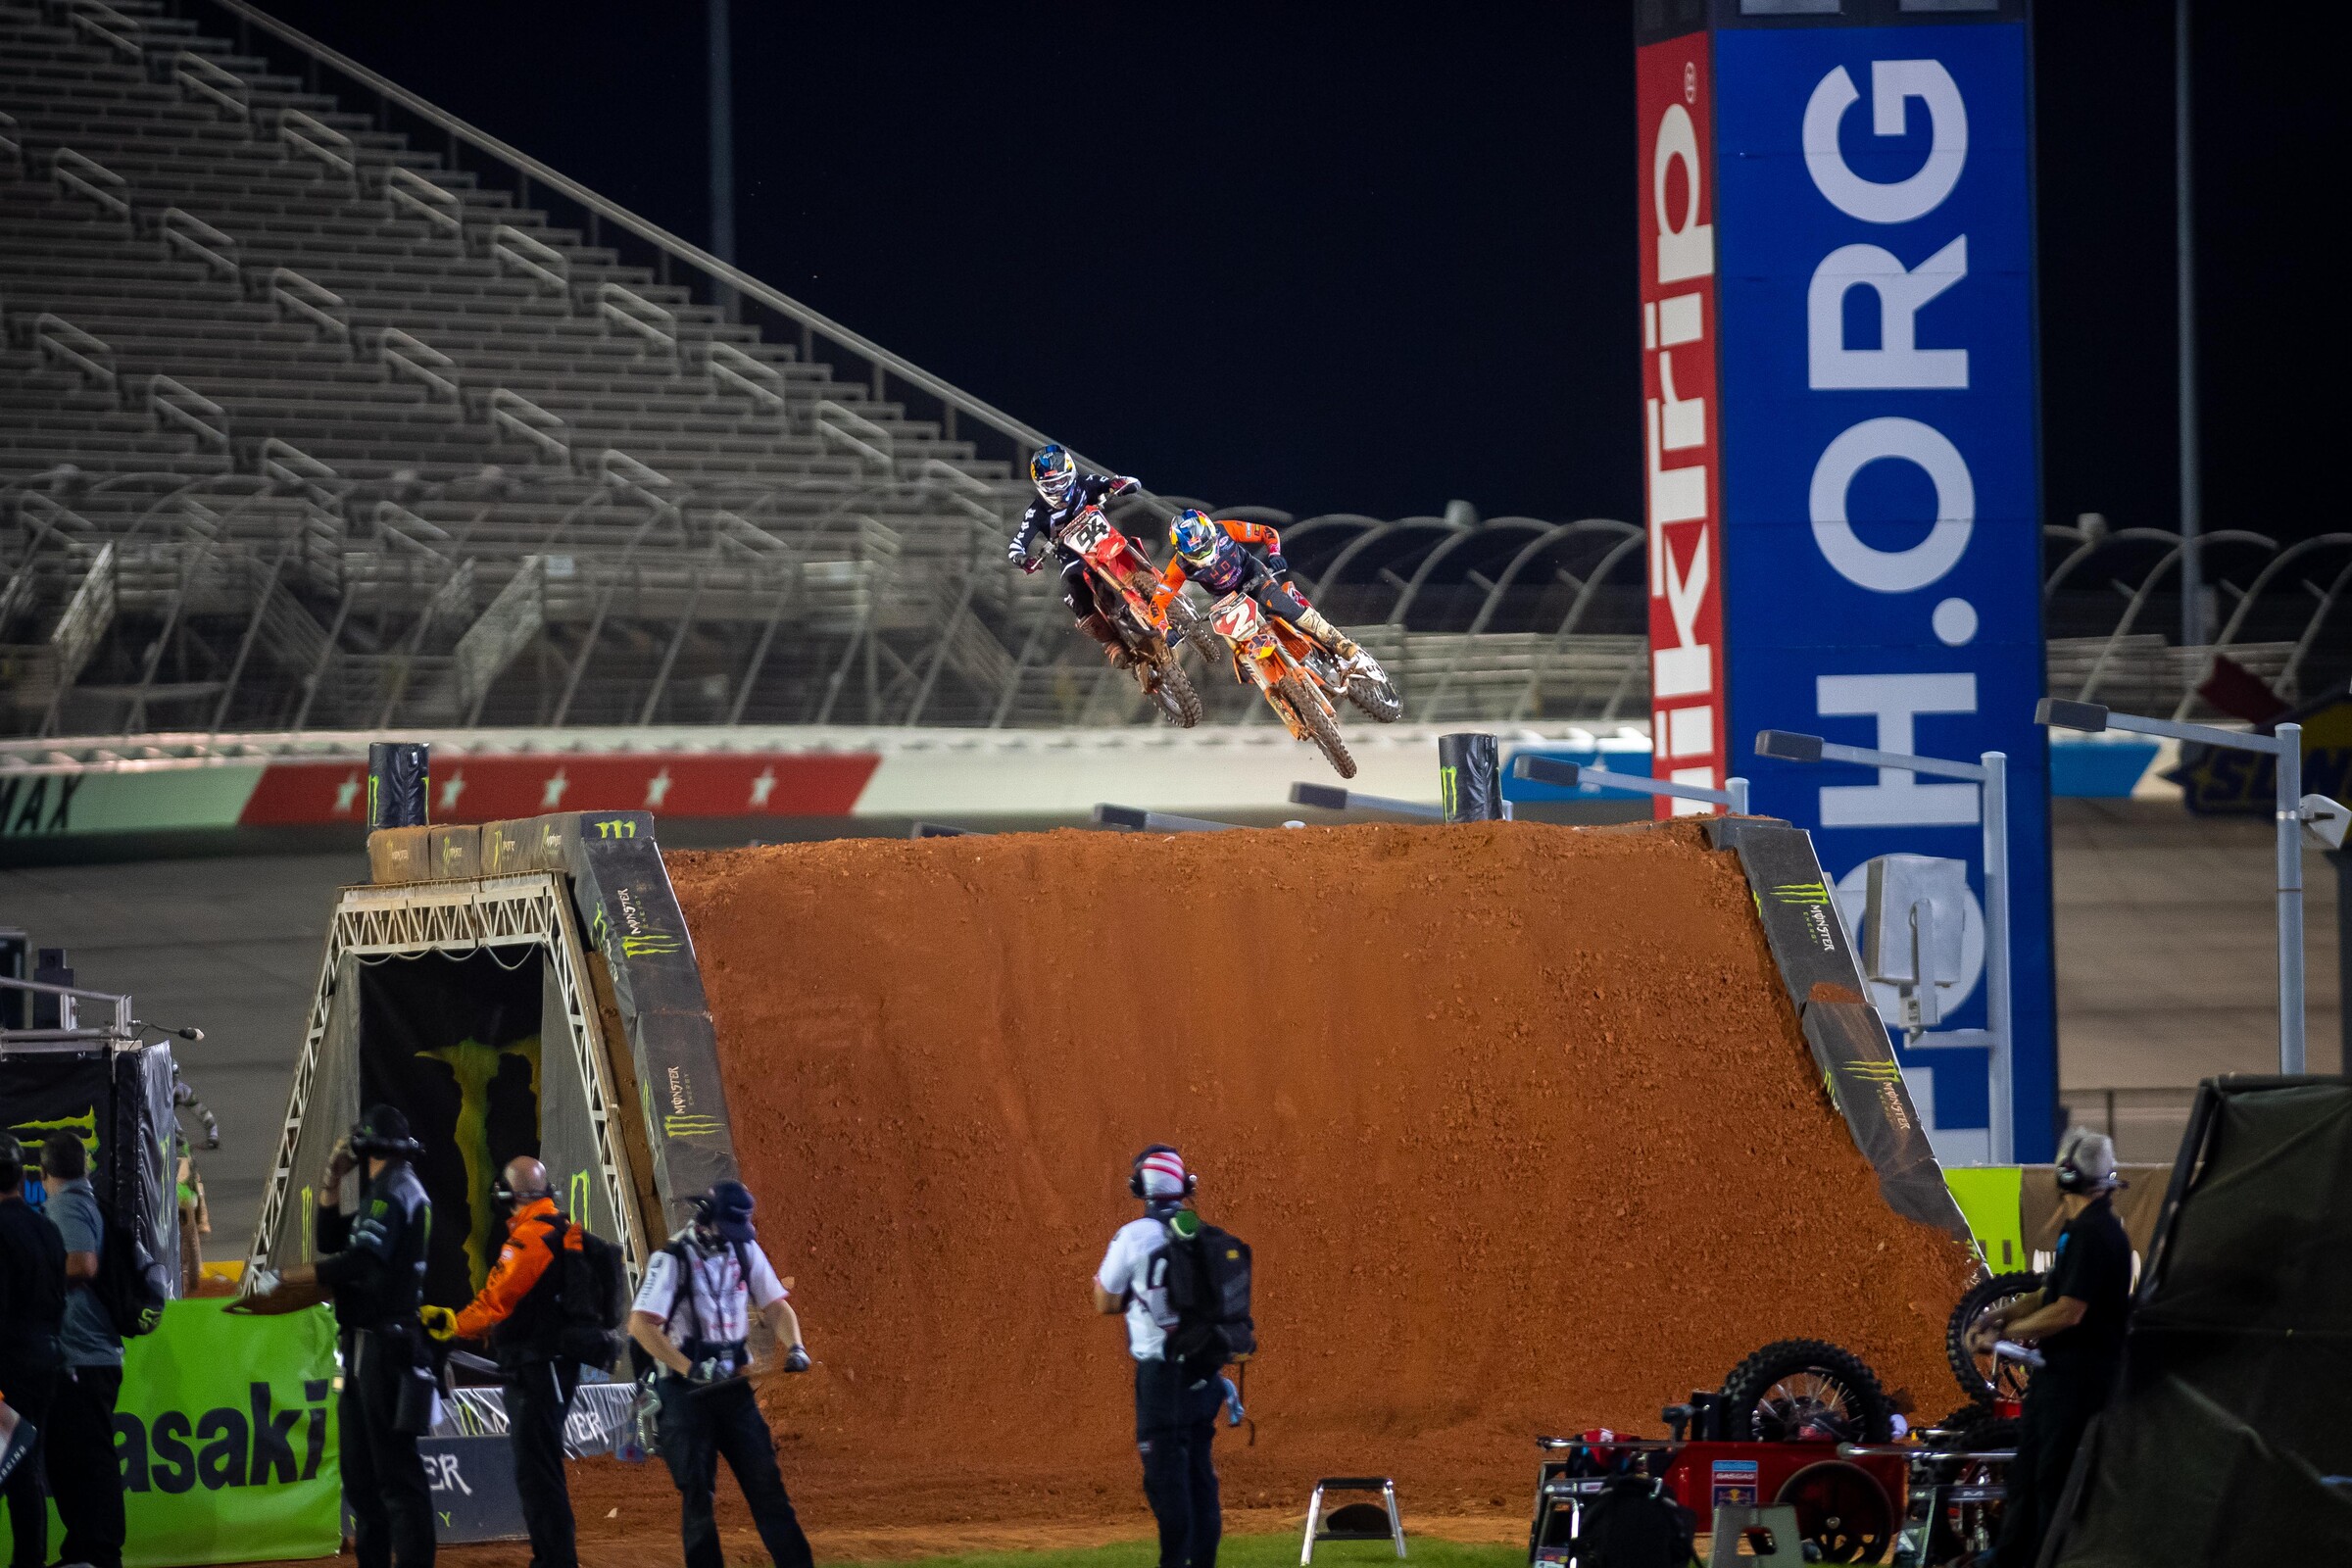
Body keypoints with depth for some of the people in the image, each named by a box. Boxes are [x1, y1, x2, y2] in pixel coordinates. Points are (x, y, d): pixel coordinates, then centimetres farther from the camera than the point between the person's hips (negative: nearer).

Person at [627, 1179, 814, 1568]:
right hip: (684, 1390, -5)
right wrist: (691, 1369, -28)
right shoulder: (672, 1259, -13)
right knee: (697, 1492, -3)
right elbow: (641, 1324, -21)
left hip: (734, 1385, 5)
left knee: (766, 1482, 2)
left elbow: (775, 1305, 11)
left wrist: (794, 1347, -9)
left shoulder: (745, 1250, 5)